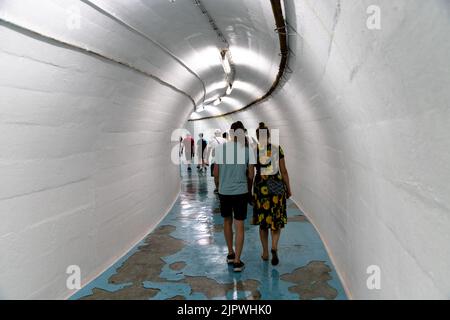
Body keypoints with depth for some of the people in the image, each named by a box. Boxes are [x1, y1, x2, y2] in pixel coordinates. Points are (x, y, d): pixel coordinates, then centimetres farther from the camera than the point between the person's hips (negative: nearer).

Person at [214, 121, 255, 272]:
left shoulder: (220, 148, -5)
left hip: (224, 192, 1)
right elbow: (251, 175, -3)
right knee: (239, 226, 5)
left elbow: (215, 173, -1)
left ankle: (231, 254, 32)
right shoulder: (248, 151, -5)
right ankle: (237, 261, 4)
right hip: (241, 192, -1)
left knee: (227, 221, 21)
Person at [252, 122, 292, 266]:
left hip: (260, 187, 0)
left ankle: (265, 253, 21)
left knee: (263, 221, 13)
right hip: (277, 186, 0)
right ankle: (274, 247, -8)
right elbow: (284, 171, -2)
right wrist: (288, 189, 9)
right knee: (276, 220, 12)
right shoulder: (277, 149, -3)